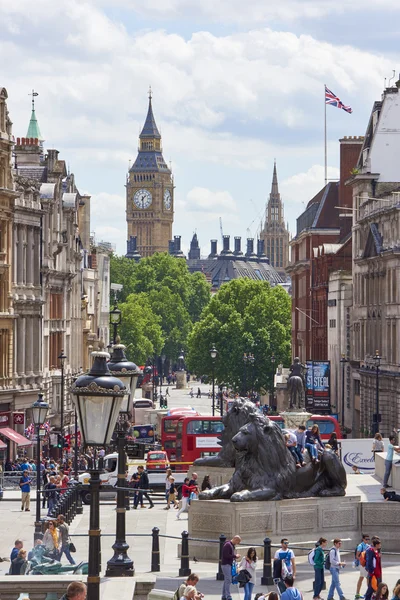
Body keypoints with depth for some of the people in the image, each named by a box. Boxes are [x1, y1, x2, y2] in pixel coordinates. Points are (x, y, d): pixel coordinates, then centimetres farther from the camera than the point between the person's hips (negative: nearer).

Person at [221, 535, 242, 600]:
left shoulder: (232, 545, 15)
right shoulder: (228, 545, -16)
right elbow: (226, 555, -23)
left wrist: (235, 556, 7)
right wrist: (235, 556, -16)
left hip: (229, 564, 10)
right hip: (226, 564, -10)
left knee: (226, 580, 13)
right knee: (228, 580, -11)